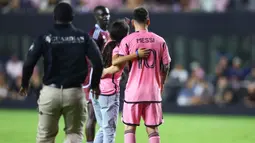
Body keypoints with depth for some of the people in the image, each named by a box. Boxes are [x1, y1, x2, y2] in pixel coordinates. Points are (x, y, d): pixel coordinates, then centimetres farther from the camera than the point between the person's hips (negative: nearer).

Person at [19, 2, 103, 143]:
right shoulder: (83, 37, 2)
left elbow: (29, 63, -7)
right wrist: (95, 84, 12)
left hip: (50, 92, 0)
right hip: (75, 93, 1)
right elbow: (98, 62, -4)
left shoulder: (45, 37, -1)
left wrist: (24, 84, 10)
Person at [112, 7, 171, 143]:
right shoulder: (160, 40, 5)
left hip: (133, 91, -2)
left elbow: (117, 64, -11)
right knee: (153, 129, 5)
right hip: (153, 91, 2)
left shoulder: (127, 40, -3)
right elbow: (165, 67, 9)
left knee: (130, 127, 7)